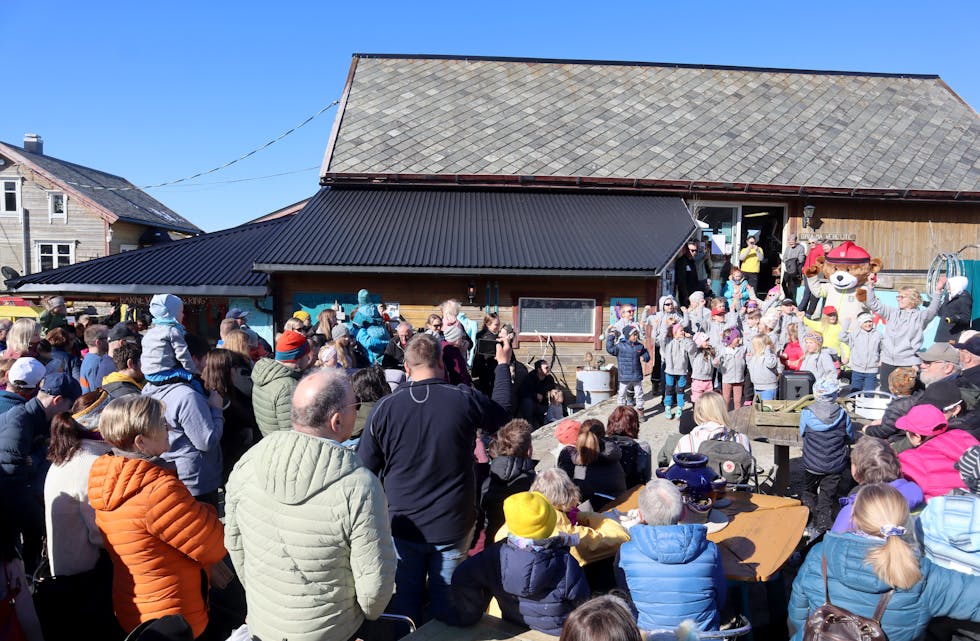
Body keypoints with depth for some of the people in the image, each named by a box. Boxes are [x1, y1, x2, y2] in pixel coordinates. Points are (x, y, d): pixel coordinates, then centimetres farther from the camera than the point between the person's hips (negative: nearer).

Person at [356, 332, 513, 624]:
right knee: (446, 604, 16)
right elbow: (503, 412, 8)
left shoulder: (385, 407, -12)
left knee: (405, 602, 17)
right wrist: (503, 364, 20)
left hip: (403, 526, 0)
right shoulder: (466, 399, -13)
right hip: (453, 526, 0)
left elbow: (366, 467, -3)